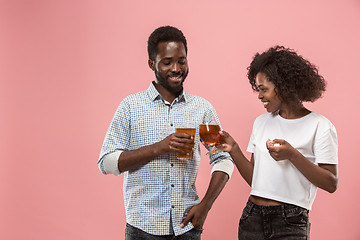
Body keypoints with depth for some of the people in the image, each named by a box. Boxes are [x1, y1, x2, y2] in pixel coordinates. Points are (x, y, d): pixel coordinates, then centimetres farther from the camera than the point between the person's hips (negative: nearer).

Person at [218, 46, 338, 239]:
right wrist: (233, 150, -4)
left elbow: (331, 184, -10)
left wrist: (292, 155, -20)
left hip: (290, 224, -5)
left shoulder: (320, 126, -6)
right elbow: (254, 178, 11)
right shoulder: (261, 122, 11)